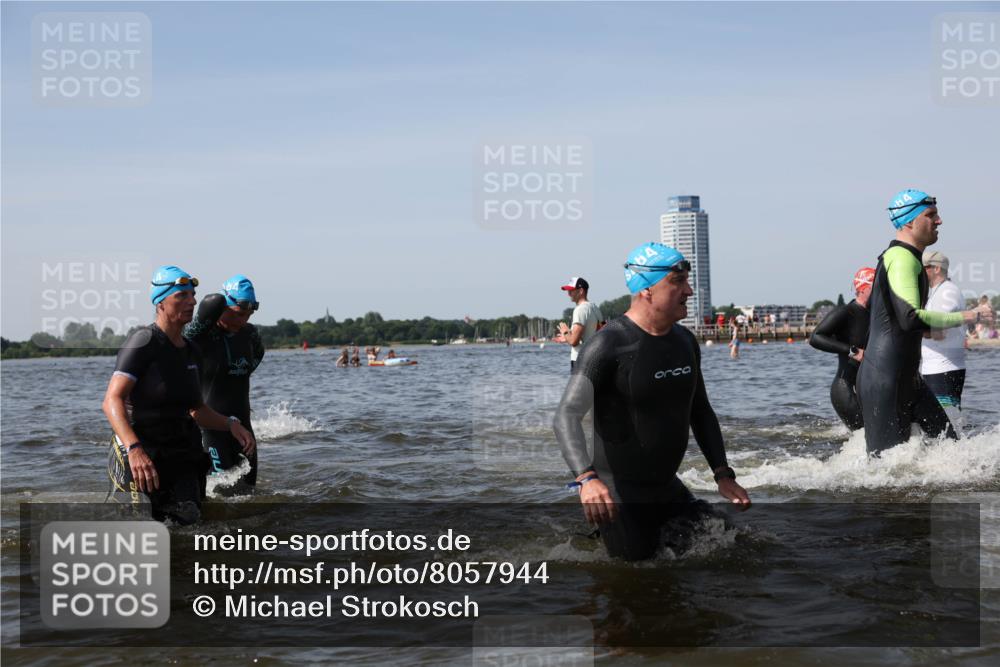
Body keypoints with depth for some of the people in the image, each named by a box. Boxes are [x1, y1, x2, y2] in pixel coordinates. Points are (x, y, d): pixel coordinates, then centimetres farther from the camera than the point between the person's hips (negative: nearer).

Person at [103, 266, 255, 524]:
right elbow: (111, 401, -21)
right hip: (141, 457, -6)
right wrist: (134, 449, -35)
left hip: (182, 457, 7)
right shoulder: (144, 341, -12)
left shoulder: (192, 352, 12)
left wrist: (231, 424, 6)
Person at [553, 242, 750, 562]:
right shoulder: (609, 344, -18)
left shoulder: (685, 341, 6)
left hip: (668, 489, 7)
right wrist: (587, 477, -42)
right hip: (619, 498, -7)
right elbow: (566, 416, -26)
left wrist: (723, 474, 6)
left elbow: (700, 412, 17)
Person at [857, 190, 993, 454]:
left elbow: (871, 306, 29)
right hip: (884, 380, -11)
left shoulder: (897, 256, 17)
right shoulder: (902, 258, -16)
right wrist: (963, 317, -20)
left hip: (907, 378, 11)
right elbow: (911, 318, -28)